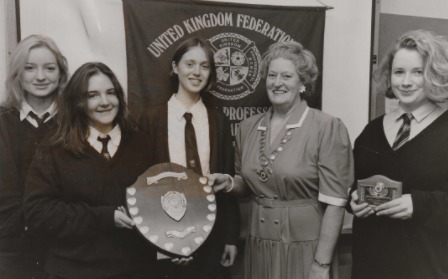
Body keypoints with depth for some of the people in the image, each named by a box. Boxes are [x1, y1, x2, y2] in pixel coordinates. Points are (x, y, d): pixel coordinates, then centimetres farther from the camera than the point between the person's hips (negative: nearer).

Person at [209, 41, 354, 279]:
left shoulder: (327, 128, -12)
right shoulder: (248, 127, 3)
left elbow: (334, 201, -14)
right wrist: (229, 183, -5)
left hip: (305, 248, -5)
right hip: (259, 246, 5)